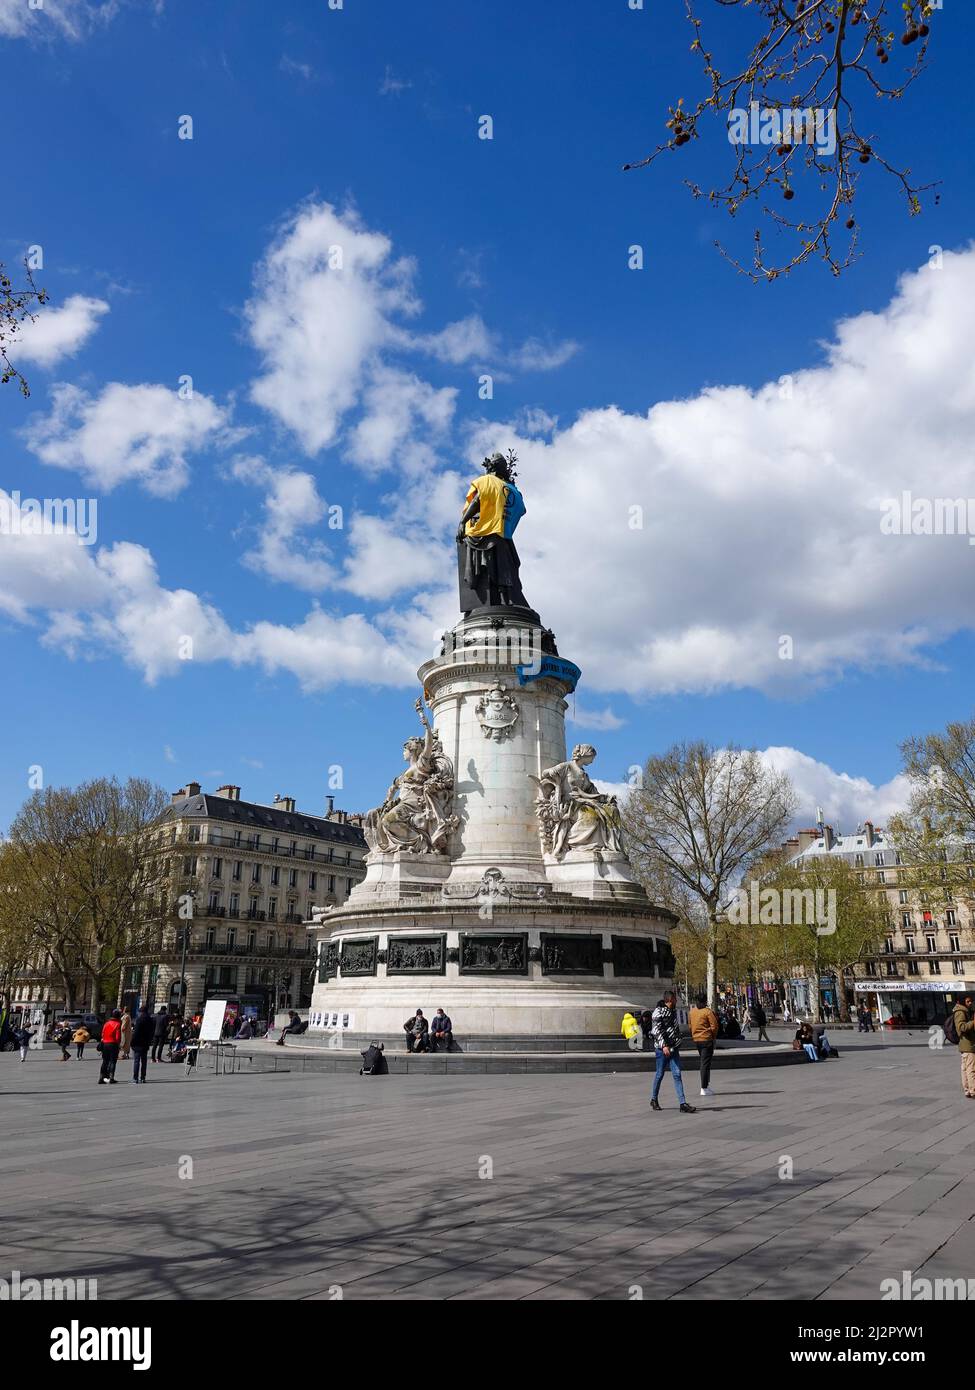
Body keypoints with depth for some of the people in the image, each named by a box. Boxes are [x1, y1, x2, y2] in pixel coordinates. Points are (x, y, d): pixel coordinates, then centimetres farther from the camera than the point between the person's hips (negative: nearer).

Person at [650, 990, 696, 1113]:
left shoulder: (673, 1010, 13)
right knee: (660, 1074, 5)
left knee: (677, 1074, -3)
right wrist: (663, 1046, -26)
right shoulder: (659, 1012, -10)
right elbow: (657, 1030, -17)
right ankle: (654, 1100, 22)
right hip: (663, 1048, -6)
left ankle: (683, 1103, -8)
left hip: (674, 1048, 6)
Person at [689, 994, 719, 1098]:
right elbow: (714, 1026, -13)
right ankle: (704, 1088, -3)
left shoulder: (692, 1011, 6)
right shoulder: (708, 1012, -12)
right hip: (706, 1039, -6)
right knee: (705, 1063, -3)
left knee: (704, 1062, 18)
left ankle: (706, 1084, 20)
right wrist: (713, 1036, 3)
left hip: (696, 1039, 6)